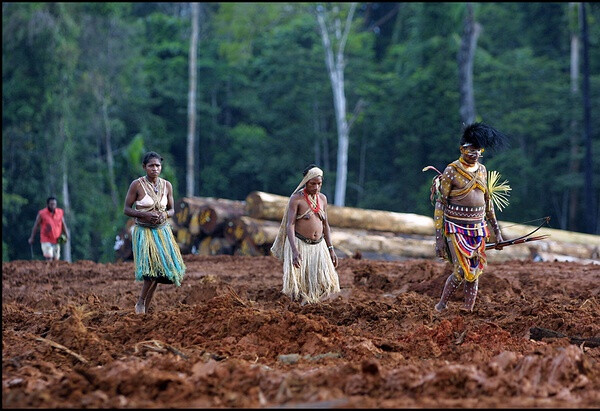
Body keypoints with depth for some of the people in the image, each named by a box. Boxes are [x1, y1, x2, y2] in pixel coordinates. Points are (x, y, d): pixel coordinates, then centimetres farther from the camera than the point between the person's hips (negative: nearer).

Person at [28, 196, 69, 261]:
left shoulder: (60, 212, 2)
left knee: (56, 259, 8)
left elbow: (63, 224, 10)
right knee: (49, 259, -14)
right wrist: (31, 238, 3)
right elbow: (35, 225, 0)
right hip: (46, 240, -4)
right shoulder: (42, 213, -8)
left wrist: (66, 235, -1)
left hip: (56, 240, 4)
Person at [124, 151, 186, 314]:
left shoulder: (166, 185, 4)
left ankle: (146, 308, 10)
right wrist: (145, 215, -19)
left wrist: (165, 214, -10)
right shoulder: (137, 184, -8)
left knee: (159, 270, -1)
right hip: (143, 232, -4)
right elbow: (126, 209, -4)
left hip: (163, 231, 5)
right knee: (153, 266, -20)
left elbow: (171, 209, 14)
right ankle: (140, 302, -1)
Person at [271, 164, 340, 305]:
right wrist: (294, 250, -28)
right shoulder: (296, 198, -9)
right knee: (297, 282, -13)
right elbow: (289, 225, -16)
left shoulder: (322, 198, 9)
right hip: (299, 244, -5)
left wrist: (330, 248, 11)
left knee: (324, 282, -3)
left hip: (318, 246, 5)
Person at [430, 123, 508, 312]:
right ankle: (441, 306, 9)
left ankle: (468, 310, 14)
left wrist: (497, 231, 17)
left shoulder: (482, 170, 9)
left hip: (478, 230, 6)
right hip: (456, 230, -6)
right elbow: (440, 204, -10)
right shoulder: (451, 171, -10)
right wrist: (439, 238, -14)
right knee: (461, 272, -10)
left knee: (475, 273, 5)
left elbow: (488, 202, 18)